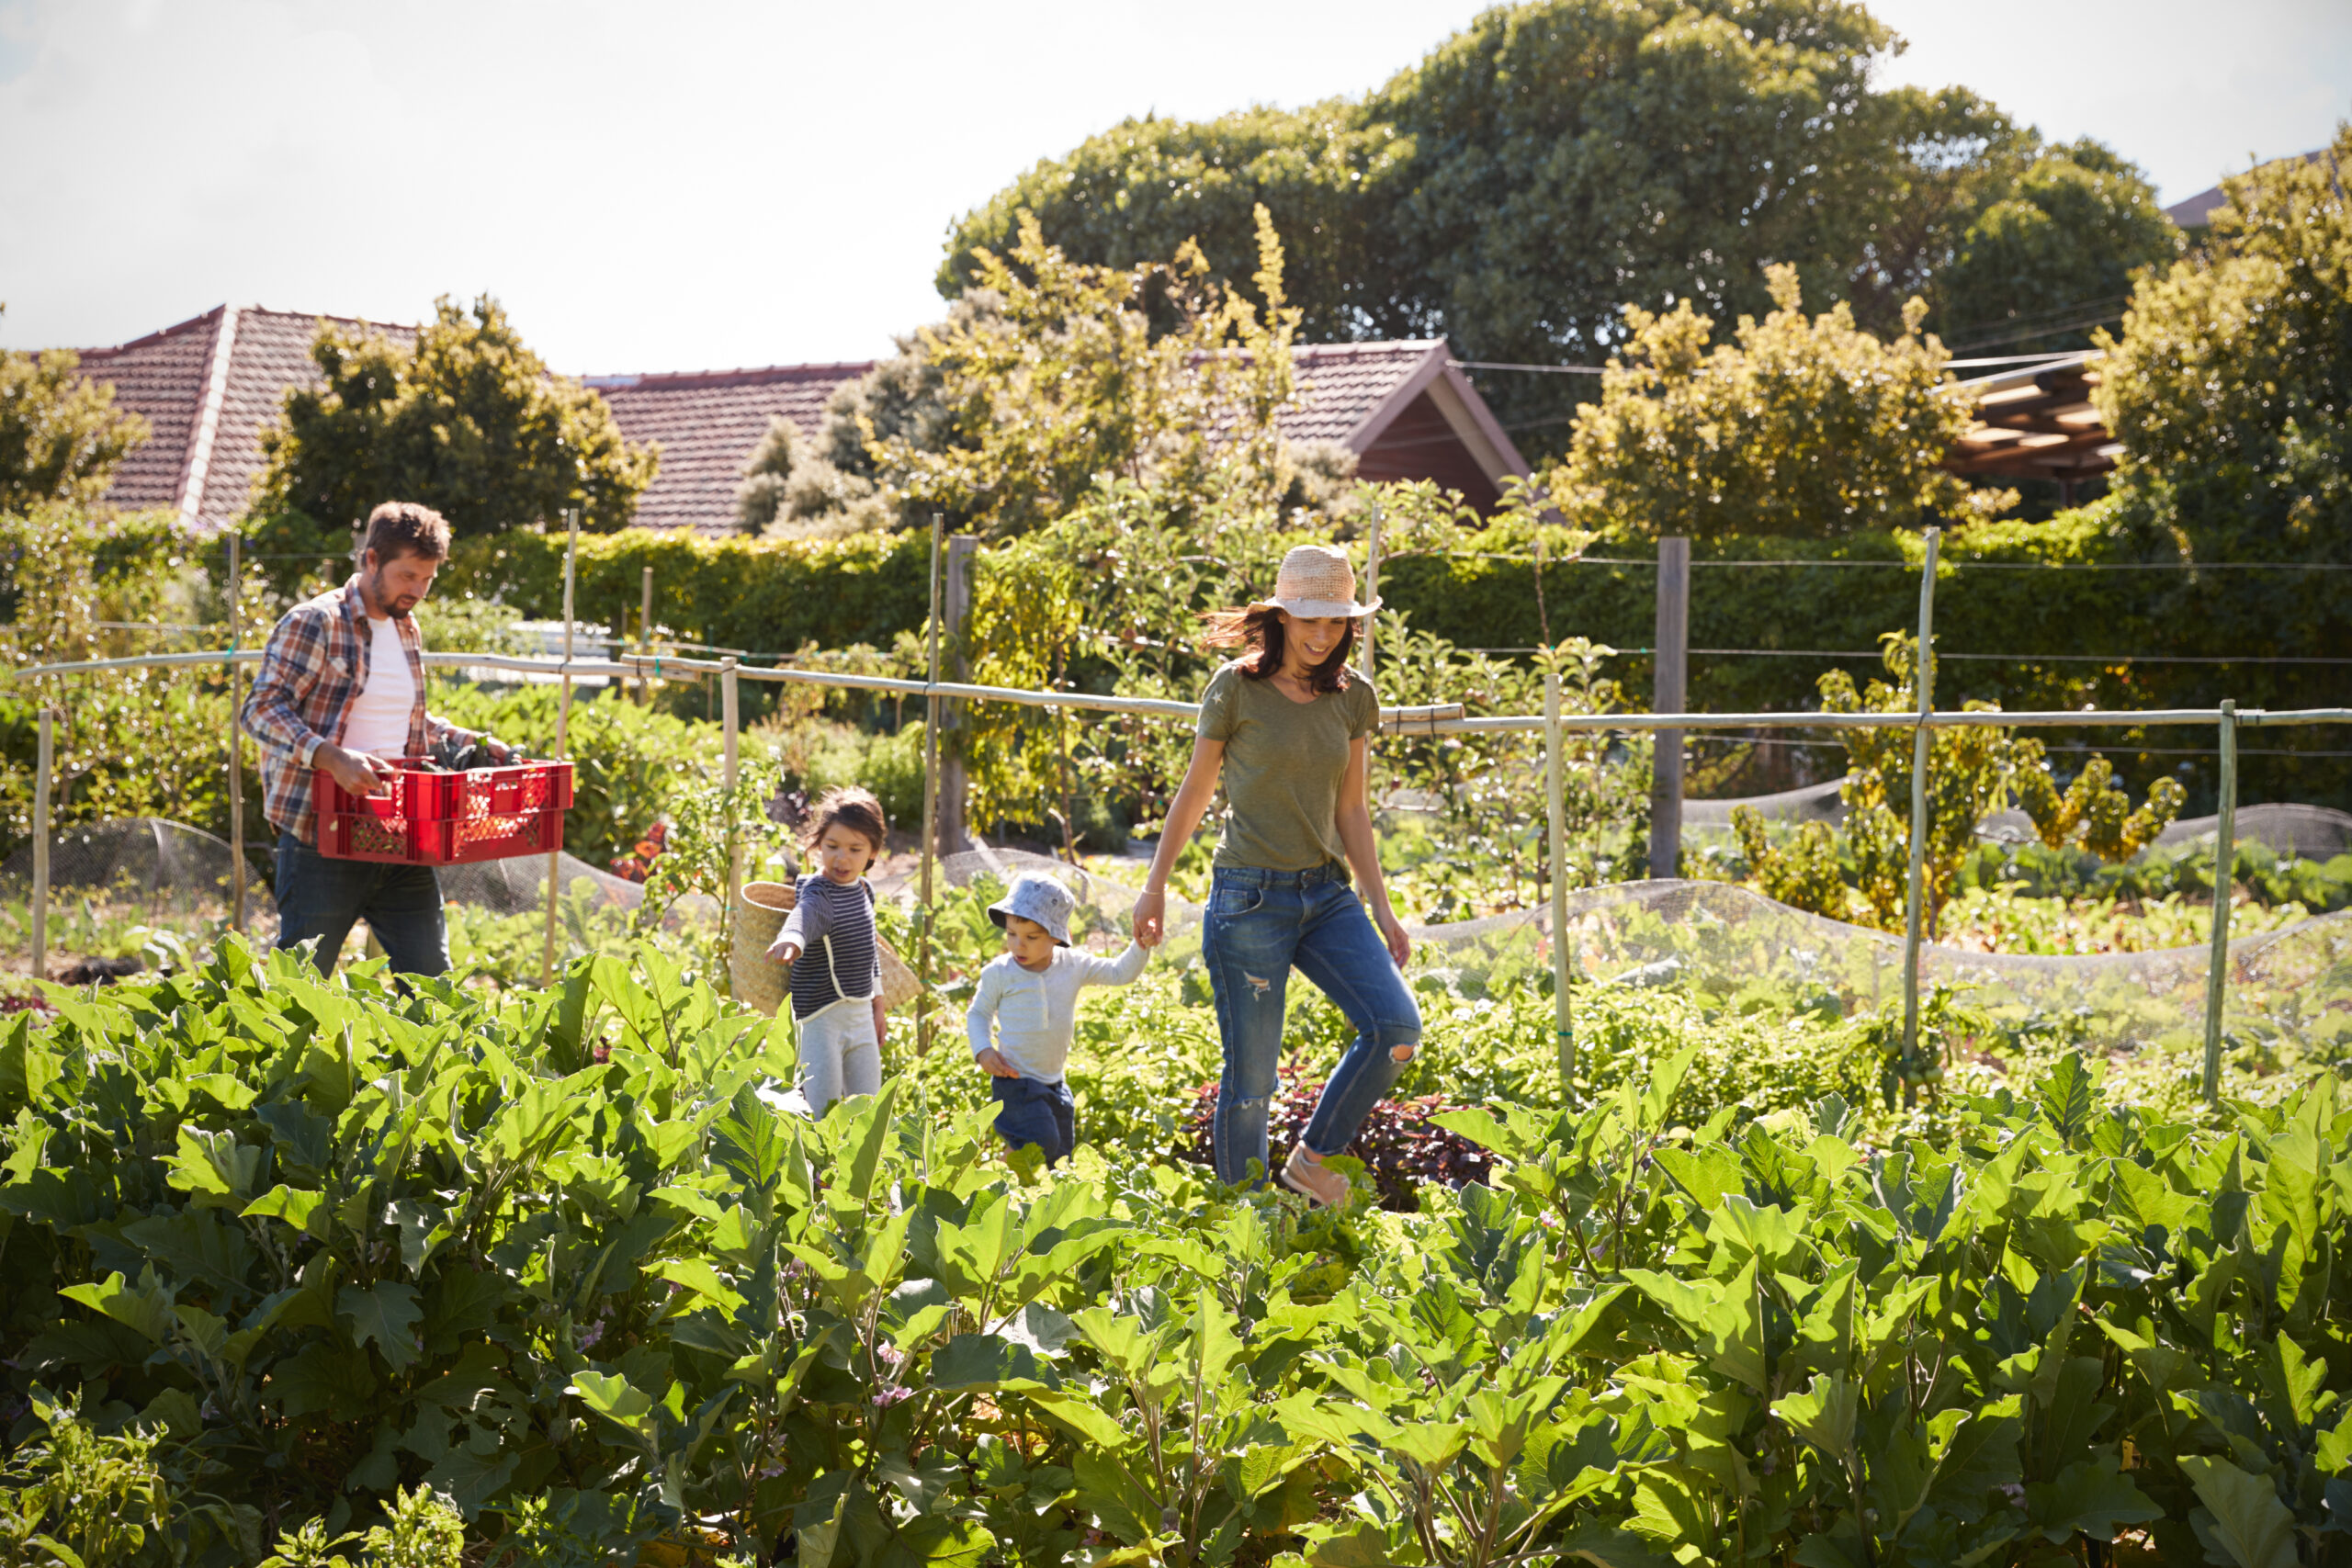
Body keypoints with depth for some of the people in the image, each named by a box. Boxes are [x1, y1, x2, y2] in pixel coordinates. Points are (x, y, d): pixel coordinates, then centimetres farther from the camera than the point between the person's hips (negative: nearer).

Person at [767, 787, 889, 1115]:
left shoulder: (864, 891, 8)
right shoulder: (818, 893, -18)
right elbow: (806, 914, -44)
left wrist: (877, 1003, 25)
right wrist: (791, 938, -66)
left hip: (860, 1016, 8)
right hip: (820, 1017, -8)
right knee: (823, 1119, -8)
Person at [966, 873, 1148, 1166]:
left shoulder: (1073, 966, -1)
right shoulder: (999, 973, -9)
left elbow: (1120, 973, 2)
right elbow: (978, 1013, 3)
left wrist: (1140, 946, -14)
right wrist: (982, 1051, -11)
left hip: (1054, 1082, 5)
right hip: (1015, 1080, -5)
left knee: (1060, 1156, 12)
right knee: (1040, 1143, -19)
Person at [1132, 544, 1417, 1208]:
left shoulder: (1352, 697, 7)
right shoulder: (1236, 689, -6)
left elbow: (1352, 811, 12)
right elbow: (1194, 792, 4)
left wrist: (1381, 908, 8)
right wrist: (1155, 886, 6)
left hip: (1328, 894, 4)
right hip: (1251, 897, -4)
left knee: (1397, 1026, -15)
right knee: (1251, 1078, -2)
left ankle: (1315, 1159, 5)